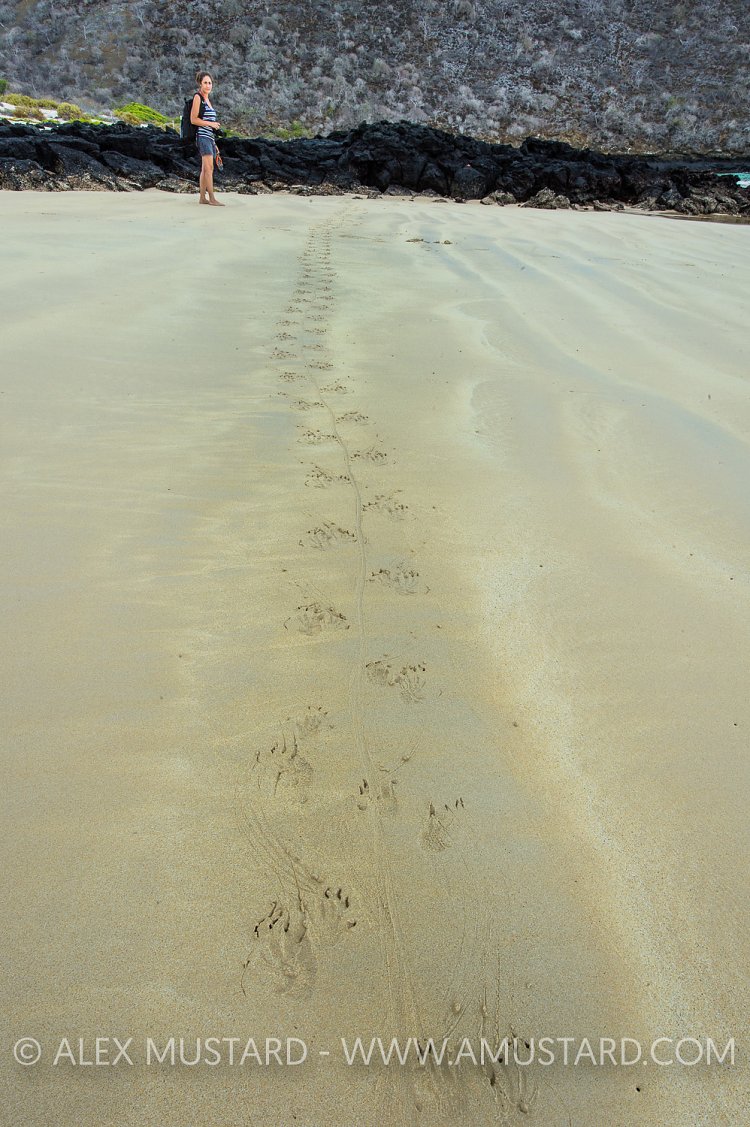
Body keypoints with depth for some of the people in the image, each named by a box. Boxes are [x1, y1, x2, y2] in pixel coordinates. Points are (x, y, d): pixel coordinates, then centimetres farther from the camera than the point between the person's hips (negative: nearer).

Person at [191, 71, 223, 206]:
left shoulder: (208, 99, 21)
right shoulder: (197, 97, -4)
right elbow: (193, 119, -11)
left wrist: (214, 144, 19)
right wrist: (211, 124, -10)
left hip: (209, 137, 8)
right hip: (202, 136, -8)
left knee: (205, 169, 7)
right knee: (209, 167, -15)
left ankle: (202, 197, 9)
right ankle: (212, 198, -18)